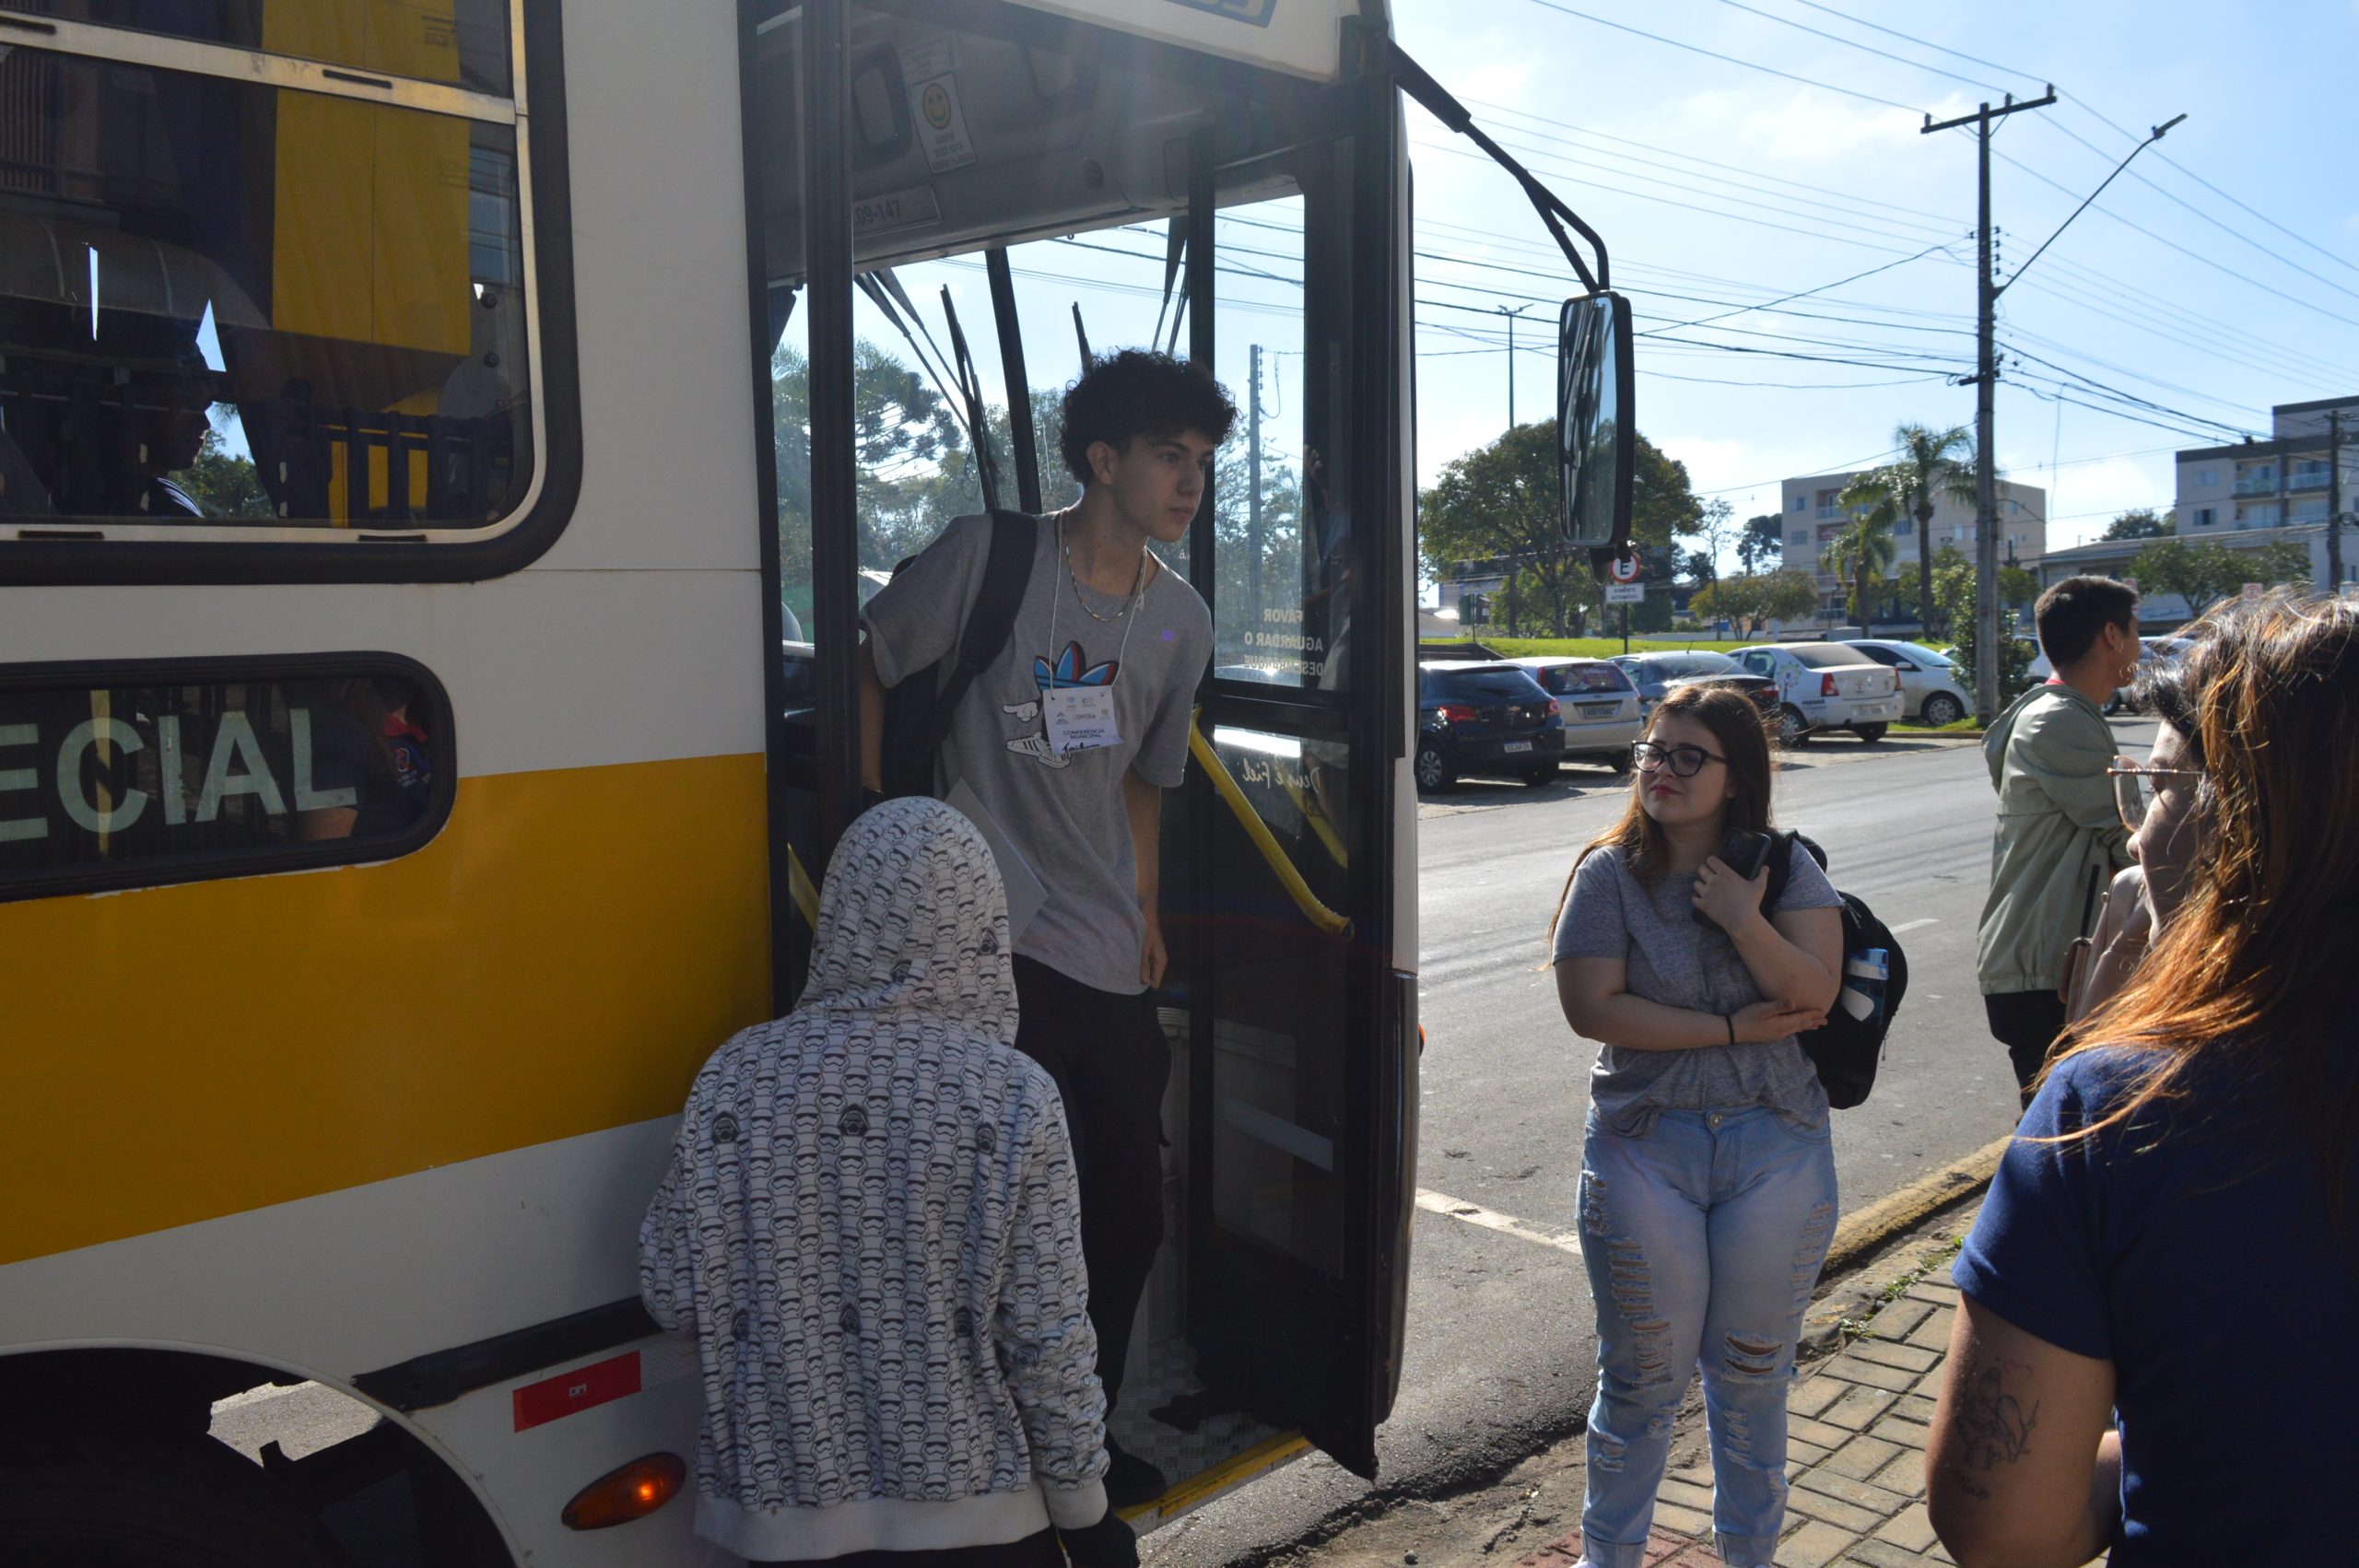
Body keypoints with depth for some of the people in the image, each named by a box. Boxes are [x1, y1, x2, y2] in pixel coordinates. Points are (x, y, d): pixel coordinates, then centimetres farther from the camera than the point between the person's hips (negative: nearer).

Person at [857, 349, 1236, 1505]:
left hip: (1112, 970, 6)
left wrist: (1145, 914, 15)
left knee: (1128, 1216, 13)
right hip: (986, 945, -6)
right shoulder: (988, 556, -9)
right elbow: (868, 675, -1)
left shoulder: (1181, 621, 8)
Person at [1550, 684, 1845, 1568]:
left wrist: (1741, 918, -25)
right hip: (1645, 1149, -1)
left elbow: (1813, 992, -12)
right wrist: (1735, 1029, -15)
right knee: (1641, 1377, 11)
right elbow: (1592, 1007, -15)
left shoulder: (1784, 867, -2)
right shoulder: (1611, 873, -6)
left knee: (1752, 1375, 16)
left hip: (1776, 1152, 1)